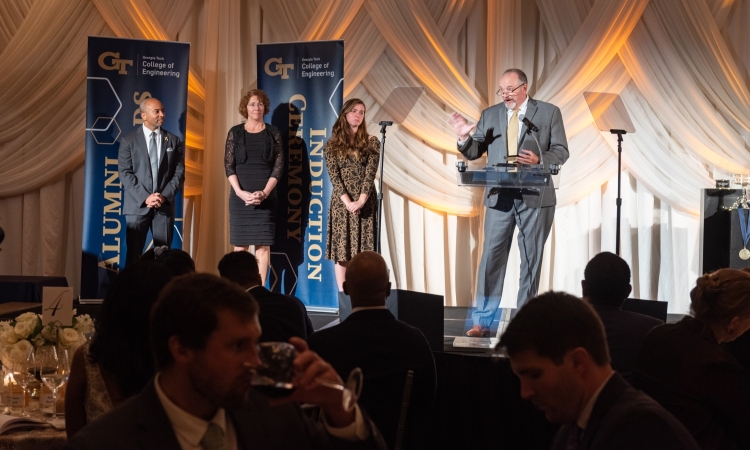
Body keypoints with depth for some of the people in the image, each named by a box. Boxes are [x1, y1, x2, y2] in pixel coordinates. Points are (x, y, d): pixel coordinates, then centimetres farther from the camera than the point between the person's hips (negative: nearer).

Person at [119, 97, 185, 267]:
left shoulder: (174, 141, 9)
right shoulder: (129, 140, 3)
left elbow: (179, 173, 5)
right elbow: (125, 173, -4)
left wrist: (165, 196, -10)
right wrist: (145, 197, -14)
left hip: (165, 205, 2)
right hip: (138, 205, -2)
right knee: (134, 254, 0)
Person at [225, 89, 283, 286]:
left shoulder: (273, 132, 6)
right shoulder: (235, 132, 6)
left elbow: (279, 166, 0)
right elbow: (228, 165, 0)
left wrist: (264, 192, -12)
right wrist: (239, 191, -14)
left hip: (266, 197, 0)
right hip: (240, 196, 0)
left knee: (263, 246, -2)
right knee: (240, 246, -1)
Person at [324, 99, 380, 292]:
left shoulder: (371, 142, 5)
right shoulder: (332, 144, 6)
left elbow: (370, 174, -5)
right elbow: (333, 175, -3)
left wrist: (361, 201, -17)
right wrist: (347, 201, -16)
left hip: (365, 202, 0)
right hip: (341, 202, 0)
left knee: (363, 250, -3)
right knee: (341, 249, -1)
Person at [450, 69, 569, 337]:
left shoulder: (549, 113, 2)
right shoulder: (490, 115, 9)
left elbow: (561, 151, -1)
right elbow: (474, 152, 7)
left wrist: (539, 160, -20)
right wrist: (465, 137, -14)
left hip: (535, 197, -1)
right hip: (499, 197, 2)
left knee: (531, 260, 5)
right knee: (491, 257, -1)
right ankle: (482, 321, 2)